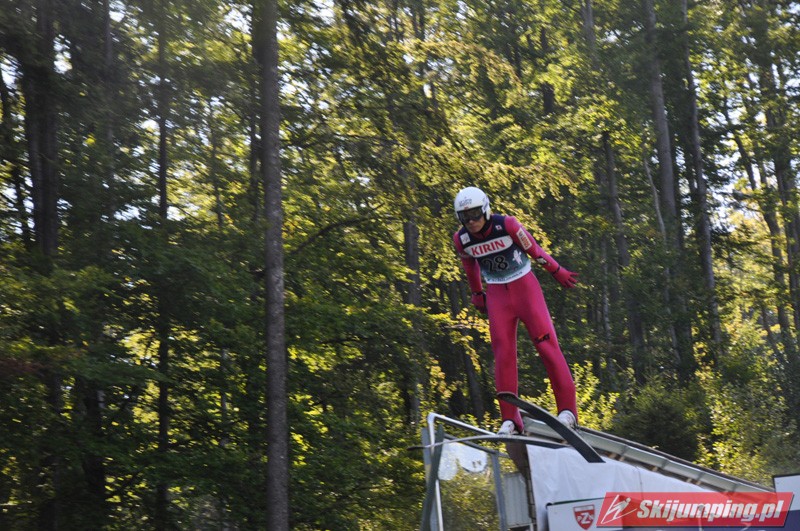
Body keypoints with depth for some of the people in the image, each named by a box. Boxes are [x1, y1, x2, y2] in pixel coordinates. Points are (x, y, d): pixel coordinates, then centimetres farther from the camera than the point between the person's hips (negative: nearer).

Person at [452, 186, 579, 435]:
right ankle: (510, 419, -2)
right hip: (497, 295, 3)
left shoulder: (508, 225, -18)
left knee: (546, 344, -10)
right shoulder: (461, 239, -7)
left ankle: (568, 408, -7)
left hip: (525, 286, -3)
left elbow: (533, 249, -4)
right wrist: (477, 295, 24)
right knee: (503, 353, -5)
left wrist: (558, 272, 6)